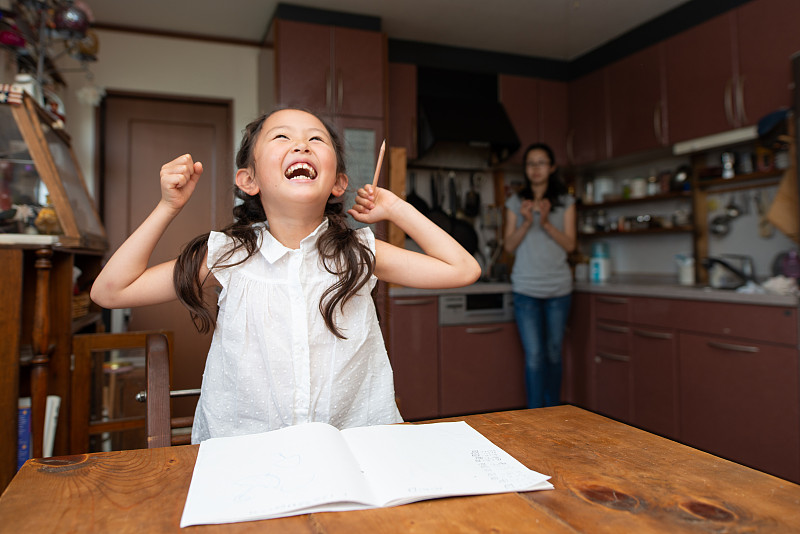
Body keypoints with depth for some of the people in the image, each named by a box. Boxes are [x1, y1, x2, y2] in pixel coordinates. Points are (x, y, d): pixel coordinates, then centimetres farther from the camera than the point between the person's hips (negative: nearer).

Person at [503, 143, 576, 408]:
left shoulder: (565, 202, 7)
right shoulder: (516, 202, 7)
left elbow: (569, 244, 0)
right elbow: (509, 245, 2)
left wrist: (546, 222, -15)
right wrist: (526, 222, -15)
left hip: (558, 287, 1)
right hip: (526, 288, -1)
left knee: (553, 353, 9)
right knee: (534, 356, -6)